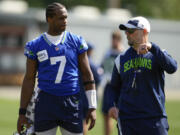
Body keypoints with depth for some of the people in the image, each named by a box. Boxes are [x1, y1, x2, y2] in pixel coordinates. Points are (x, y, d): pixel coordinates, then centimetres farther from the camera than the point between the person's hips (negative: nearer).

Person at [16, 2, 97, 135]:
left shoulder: (76, 42, 4)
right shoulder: (35, 45, 3)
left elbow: (87, 75, 6)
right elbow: (29, 80, 7)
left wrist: (92, 107, 1)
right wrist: (22, 112, 5)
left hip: (72, 103, 0)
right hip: (46, 102, 0)